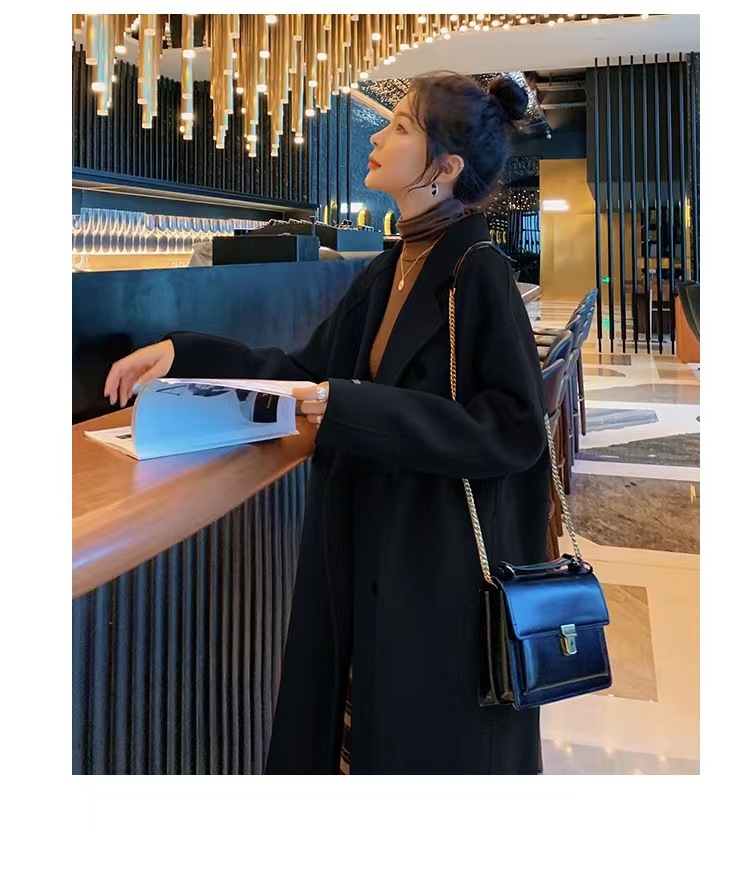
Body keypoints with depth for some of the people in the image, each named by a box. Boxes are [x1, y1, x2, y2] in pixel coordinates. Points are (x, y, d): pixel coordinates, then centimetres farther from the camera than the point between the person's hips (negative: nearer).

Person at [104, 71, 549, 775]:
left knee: (430, 744, 11)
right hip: (365, 552, 7)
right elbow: (310, 371, 12)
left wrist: (354, 410, -24)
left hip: (444, 564, -7)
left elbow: (515, 429, -21)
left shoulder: (482, 273, -15)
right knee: (345, 727, 20)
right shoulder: (387, 273, 7)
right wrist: (185, 353, 4)